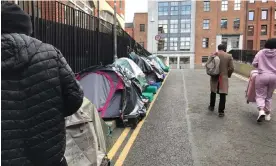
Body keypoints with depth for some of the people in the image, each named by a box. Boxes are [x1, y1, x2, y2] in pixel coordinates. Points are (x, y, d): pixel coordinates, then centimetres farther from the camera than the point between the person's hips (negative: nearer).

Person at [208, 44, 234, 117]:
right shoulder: (229, 56, -3)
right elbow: (231, 68, -7)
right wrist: (228, 75, 9)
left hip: (214, 77, 2)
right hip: (224, 77, -2)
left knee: (213, 92, 20)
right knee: (222, 94, 0)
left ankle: (212, 106, 34)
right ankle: (221, 111, 0)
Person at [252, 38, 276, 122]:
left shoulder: (261, 52, -1)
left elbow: (254, 64, -1)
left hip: (262, 76, -2)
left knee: (260, 95, 4)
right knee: (269, 96, 15)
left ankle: (261, 110, -19)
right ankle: (267, 114, 20)